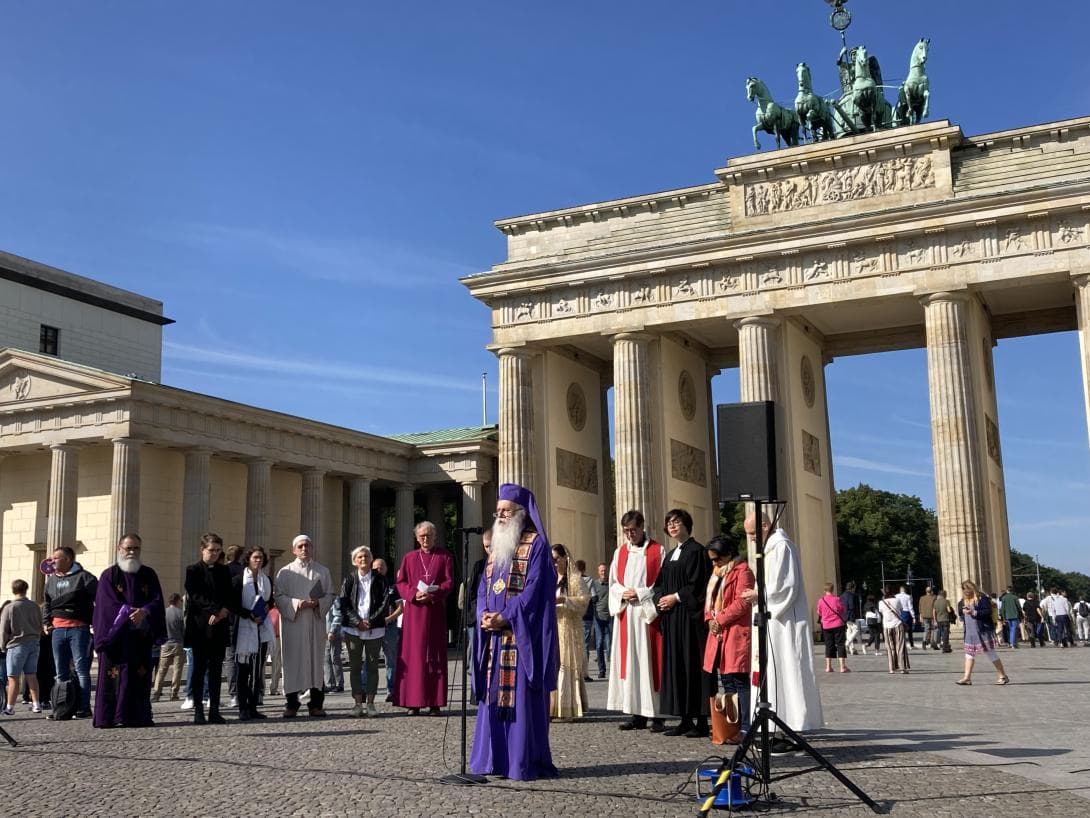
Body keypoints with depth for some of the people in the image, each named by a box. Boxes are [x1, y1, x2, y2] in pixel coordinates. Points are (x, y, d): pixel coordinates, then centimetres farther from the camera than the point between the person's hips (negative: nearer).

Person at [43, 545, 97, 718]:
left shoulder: (84, 577, -3)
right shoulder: (51, 579, 17)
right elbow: (47, 603, 28)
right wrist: (46, 622, 15)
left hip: (78, 628, -6)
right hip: (57, 630, 7)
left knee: (81, 668, -6)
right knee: (61, 671, 10)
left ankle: (84, 708, -5)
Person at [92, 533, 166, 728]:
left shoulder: (149, 575, 12)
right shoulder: (109, 576, 4)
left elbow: (157, 601, 2)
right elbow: (108, 605, -6)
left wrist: (144, 612, -18)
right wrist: (131, 614, -18)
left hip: (142, 636, 3)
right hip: (115, 636, -2)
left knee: (140, 676, 0)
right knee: (116, 677, -5)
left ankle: (139, 717, 3)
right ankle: (110, 717, -2)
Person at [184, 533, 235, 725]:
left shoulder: (224, 571, 14)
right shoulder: (193, 570, 1)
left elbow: (231, 595, 11)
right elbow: (195, 596, -10)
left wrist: (225, 610, -9)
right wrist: (215, 610, -20)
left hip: (219, 626, 4)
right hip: (201, 627, -4)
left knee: (216, 670, 3)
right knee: (199, 668, 0)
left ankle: (214, 711, 4)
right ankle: (198, 711, 3)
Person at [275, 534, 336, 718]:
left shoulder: (323, 571, 12)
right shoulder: (285, 572, 7)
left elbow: (330, 595, 11)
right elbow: (278, 595, 1)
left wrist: (318, 603, -9)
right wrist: (296, 604, -15)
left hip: (315, 622, 2)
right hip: (292, 622, -1)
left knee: (316, 660, 0)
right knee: (293, 660, -3)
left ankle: (316, 704, 5)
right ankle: (291, 704, 3)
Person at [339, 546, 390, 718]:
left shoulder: (380, 579, 4)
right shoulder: (349, 579, 4)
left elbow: (385, 604, -1)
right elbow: (343, 604, 0)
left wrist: (371, 621, -11)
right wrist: (357, 621, -12)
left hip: (375, 629, 0)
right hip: (353, 629, 0)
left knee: (372, 666, 3)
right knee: (355, 666, 2)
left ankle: (370, 703, 9)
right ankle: (358, 703, 7)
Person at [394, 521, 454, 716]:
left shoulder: (444, 556, 8)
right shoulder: (409, 558, 12)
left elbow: (449, 582, 1)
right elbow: (400, 582, 8)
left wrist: (432, 594, -15)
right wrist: (414, 593, -11)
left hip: (435, 610, -1)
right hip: (414, 611, 1)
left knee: (435, 655, -2)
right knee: (413, 654, -1)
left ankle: (435, 702, 0)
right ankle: (414, 702, 1)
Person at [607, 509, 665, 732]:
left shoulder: (657, 551, 0)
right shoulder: (620, 552, 15)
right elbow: (613, 582, 16)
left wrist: (640, 594, -13)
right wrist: (623, 593, -4)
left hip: (648, 615, -5)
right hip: (626, 615, 5)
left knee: (650, 662, -6)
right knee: (629, 662, 3)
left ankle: (657, 715, -3)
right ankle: (637, 714, 8)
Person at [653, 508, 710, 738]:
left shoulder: (696, 551, -6)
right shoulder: (670, 555, 19)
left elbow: (699, 584, -13)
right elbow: (660, 583, 20)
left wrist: (676, 597, -12)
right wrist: (661, 599, 1)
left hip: (690, 616, -8)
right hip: (671, 618, 8)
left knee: (693, 665, -7)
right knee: (676, 665, 6)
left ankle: (701, 721, -3)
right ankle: (685, 719, 10)